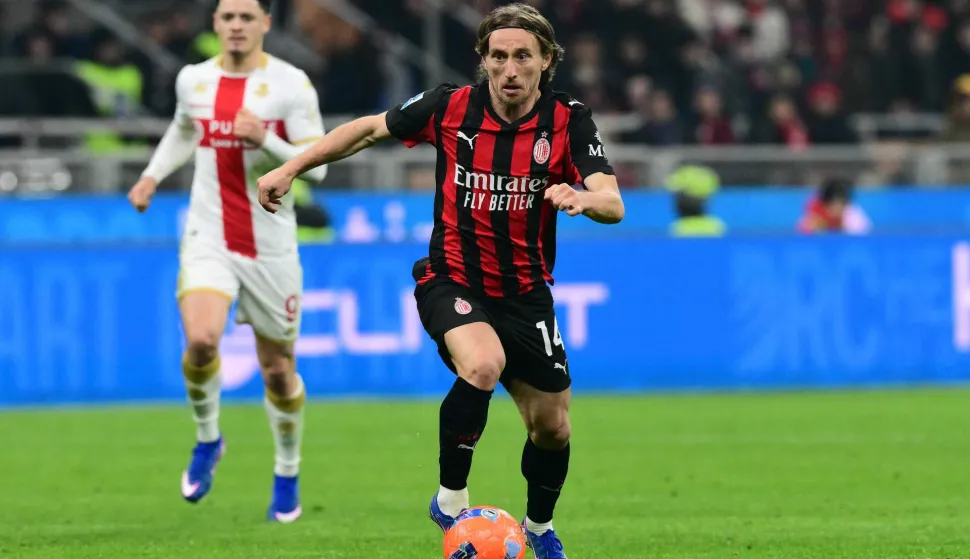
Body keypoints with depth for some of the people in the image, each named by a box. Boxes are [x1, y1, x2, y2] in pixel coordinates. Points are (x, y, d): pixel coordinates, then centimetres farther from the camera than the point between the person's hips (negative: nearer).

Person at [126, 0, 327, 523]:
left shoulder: (291, 84, -7)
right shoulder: (192, 80, 5)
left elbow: (317, 165, -10)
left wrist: (265, 139, -24)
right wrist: (152, 175, 16)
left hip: (270, 246, -1)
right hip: (207, 239, 2)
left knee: (277, 368, 7)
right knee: (200, 341, -23)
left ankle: (287, 476, 29)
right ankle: (207, 440, 5)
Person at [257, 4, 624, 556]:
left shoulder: (568, 121, -12)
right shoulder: (451, 106, -11)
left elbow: (612, 204, -23)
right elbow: (369, 129, 4)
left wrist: (584, 198, -46)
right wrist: (290, 168, 3)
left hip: (526, 293, 3)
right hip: (453, 279, -2)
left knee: (552, 428, 9)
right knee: (483, 365, -34)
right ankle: (452, 499, -14)